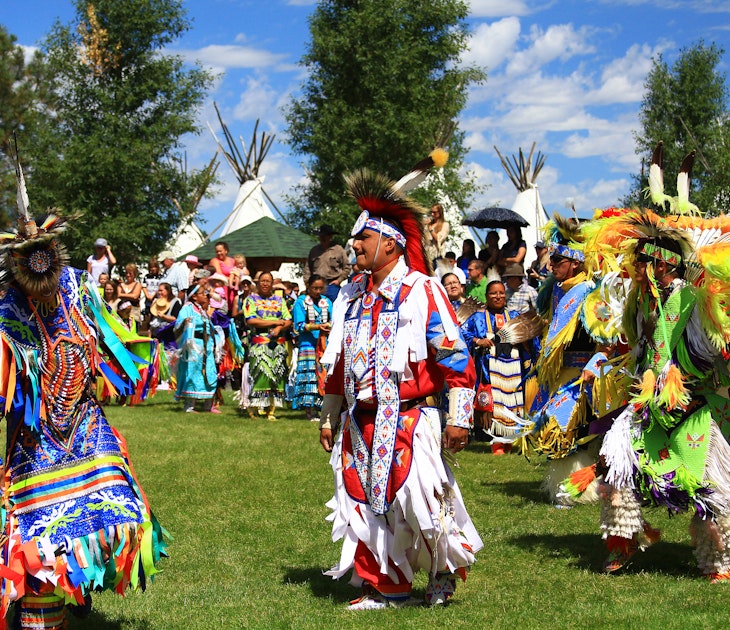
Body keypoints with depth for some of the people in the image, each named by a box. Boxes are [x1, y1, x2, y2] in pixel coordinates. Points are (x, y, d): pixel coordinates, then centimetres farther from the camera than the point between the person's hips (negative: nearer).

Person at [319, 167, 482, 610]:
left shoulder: (423, 291, -7)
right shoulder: (352, 296, 13)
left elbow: (455, 356, -10)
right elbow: (338, 361, 21)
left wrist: (459, 419, -14)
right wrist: (330, 417, 21)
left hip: (410, 421, -6)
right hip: (360, 423, 6)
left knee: (419, 499, -10)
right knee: (365, 503, 6)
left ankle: (447, 563, 18)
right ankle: (384, 588, 19)